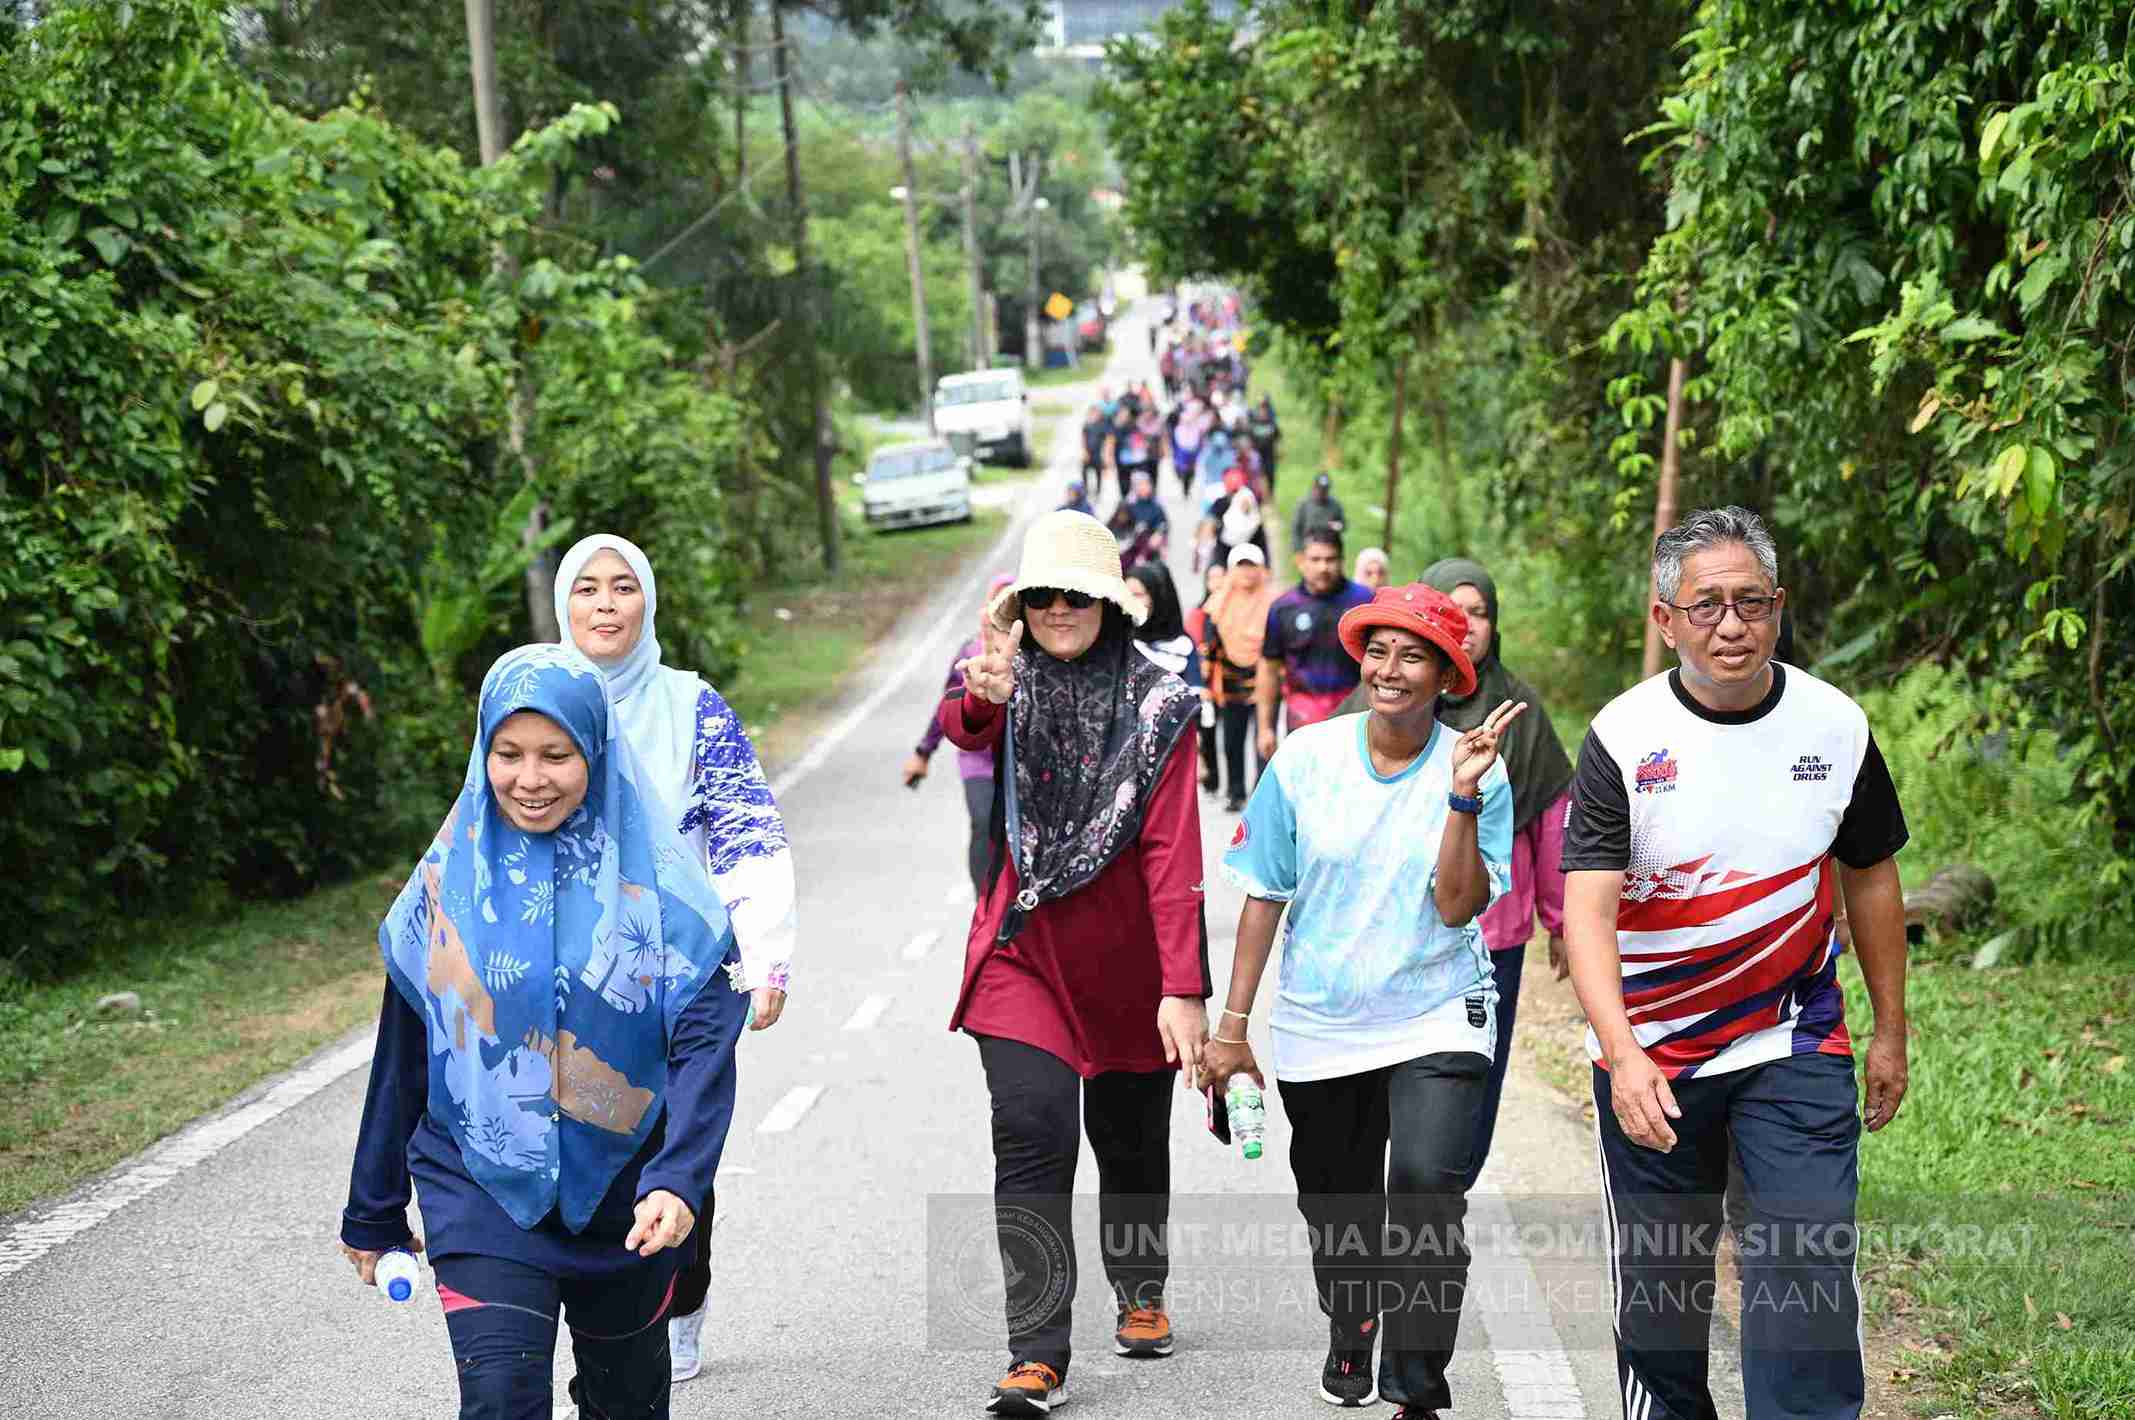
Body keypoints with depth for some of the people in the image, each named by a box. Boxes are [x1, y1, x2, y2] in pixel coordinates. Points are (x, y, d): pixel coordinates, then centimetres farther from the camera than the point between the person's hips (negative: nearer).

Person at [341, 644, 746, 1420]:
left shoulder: (656, 878, -8)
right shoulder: (451, 878, -2)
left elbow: (704, 1041, -14)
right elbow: (402, 1058, 6)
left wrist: (678, 1180, -29)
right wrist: (374, 1213, 11)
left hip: (624, 1199, 0)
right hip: (483, 1190, 0)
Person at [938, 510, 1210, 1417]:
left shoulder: (1156, 704, -5)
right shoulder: (1010, 693, 1)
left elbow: (1173, 851, -11)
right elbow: (963, 730, -24)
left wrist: (1185, 986, -17)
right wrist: (981, 695, -48)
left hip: (1128, 958, 0)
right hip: (1023, 952, 0)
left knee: (1132, 1143, 15)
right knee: (1032, 1140, -14)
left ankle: (1140, 1294, 41)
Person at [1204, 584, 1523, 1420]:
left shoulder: (1478, 772, -7)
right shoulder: (1306, 757, -3)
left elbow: (1458, 906, -15)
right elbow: (1264, 895, 1)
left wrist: (1462, 797, -25)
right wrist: (1233, 1024, 1)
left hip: (1436, 1023, -2)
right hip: (1318, 1028, 3)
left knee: (1427, 1181, -24)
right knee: (1334, 1206, 15)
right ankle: (1350, 1332, 46)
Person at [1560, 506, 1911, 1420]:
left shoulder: (1835, 726, -4)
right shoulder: (1622, 737, -12)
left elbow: (1871, 874, 11)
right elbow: (1587, 905, -21)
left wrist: (1890, 1031, 14)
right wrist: (1622, 1054, -34)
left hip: (1797, 1047, 1)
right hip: (1649, 1057, -1)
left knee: (1811, 1276, -12)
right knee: (1657, 1292, 10)